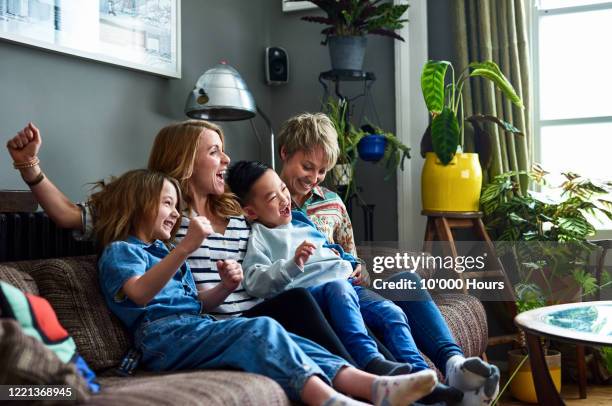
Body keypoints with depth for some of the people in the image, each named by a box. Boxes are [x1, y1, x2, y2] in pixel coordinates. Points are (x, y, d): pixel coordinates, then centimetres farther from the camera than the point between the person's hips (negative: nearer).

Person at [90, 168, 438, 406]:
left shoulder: (164, 251, 31)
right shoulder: (119, 250, 4)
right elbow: (140, 294, -18)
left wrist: (224, 288, 5)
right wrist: (185, 248, -29)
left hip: (198, 327, 7)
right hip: (165, 335, -7)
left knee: (279, 337, -17)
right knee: (262, 329, -29)